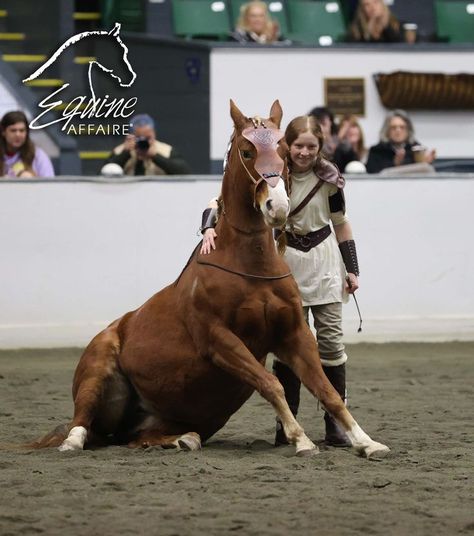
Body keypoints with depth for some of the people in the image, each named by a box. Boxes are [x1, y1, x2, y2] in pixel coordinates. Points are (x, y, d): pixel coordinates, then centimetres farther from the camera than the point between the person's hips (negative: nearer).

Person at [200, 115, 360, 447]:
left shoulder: (328, 179, -4)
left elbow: (341, 224, 7)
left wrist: (352, 269, 5)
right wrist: (209, 228, -33)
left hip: (325, 266, 1)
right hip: (286, 266, -1)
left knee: (331, 339, -2)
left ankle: (336, 421, 5)